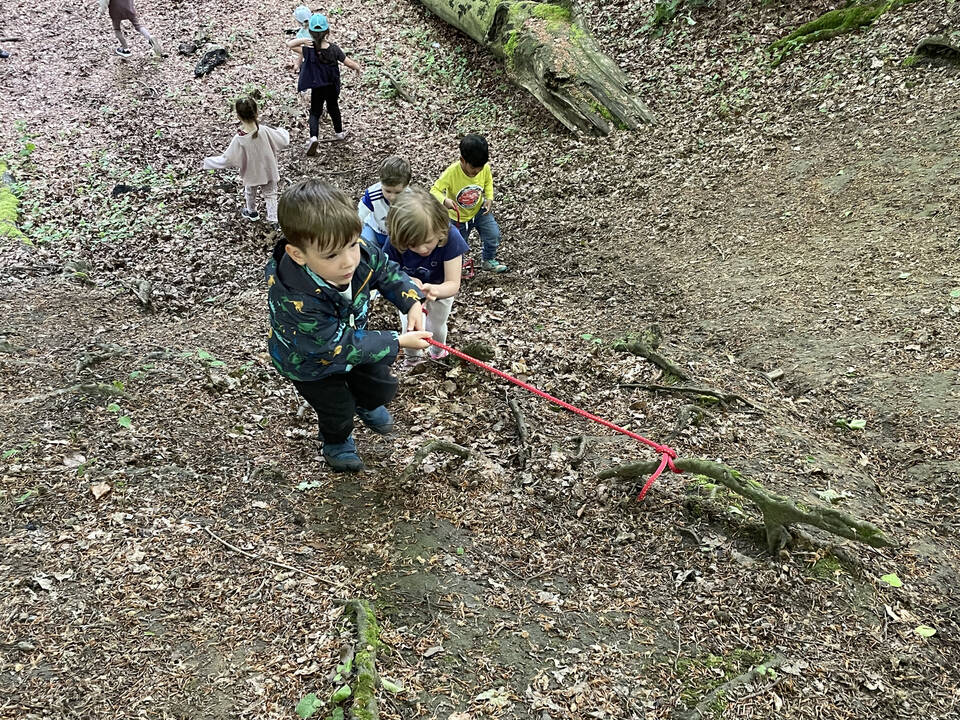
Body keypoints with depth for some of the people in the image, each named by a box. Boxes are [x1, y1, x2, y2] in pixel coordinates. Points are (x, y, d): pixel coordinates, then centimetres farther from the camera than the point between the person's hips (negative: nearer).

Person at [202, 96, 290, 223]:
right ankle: (273, 218, 20)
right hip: (269, 172, 0)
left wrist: (207, 162, -9)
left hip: (251, 174, 0)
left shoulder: (239, 139, -28)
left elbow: (227, 159, -21)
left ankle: (252, 212, 50)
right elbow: (284, 141, -14)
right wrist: (282, 131, 10)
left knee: (250, 194, 28)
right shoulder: (265, 131, -26)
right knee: (270, 195, 19)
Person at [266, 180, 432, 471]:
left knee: (383, 387, 21)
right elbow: (341, 347, -35)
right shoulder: (296, 301, -47)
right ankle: (337, 443, 51)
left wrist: (412, 303, -23)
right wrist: (398, 342, -32)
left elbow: (388, 273, -7)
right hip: (311, 364, -5)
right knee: (338, 411, 14)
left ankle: (366, 404, 58)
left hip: (352, 336, 5)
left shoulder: (360, 252, -32)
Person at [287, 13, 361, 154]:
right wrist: (357, 66, 11)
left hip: (317, 87, -2)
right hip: (333, 86, 2)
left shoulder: (309, 50, -21)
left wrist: (302, 40, -32)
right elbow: (350, 64, -11)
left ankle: (314, 136, -16)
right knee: (333, 108, 26)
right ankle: (339, 132, 43)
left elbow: (289, 45, -22)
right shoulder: (334, 49, -17)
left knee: (315, 112, 8)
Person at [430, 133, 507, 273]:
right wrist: (445, 200, -50)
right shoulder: (451, 173, -32)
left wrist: (489, 198, -13)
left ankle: (489, 261, 19)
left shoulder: (485, 168, -20)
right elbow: (434, 191, -29)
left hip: (479, 210, 3)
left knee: (494, 234, -9)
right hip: (458, 216, -3)